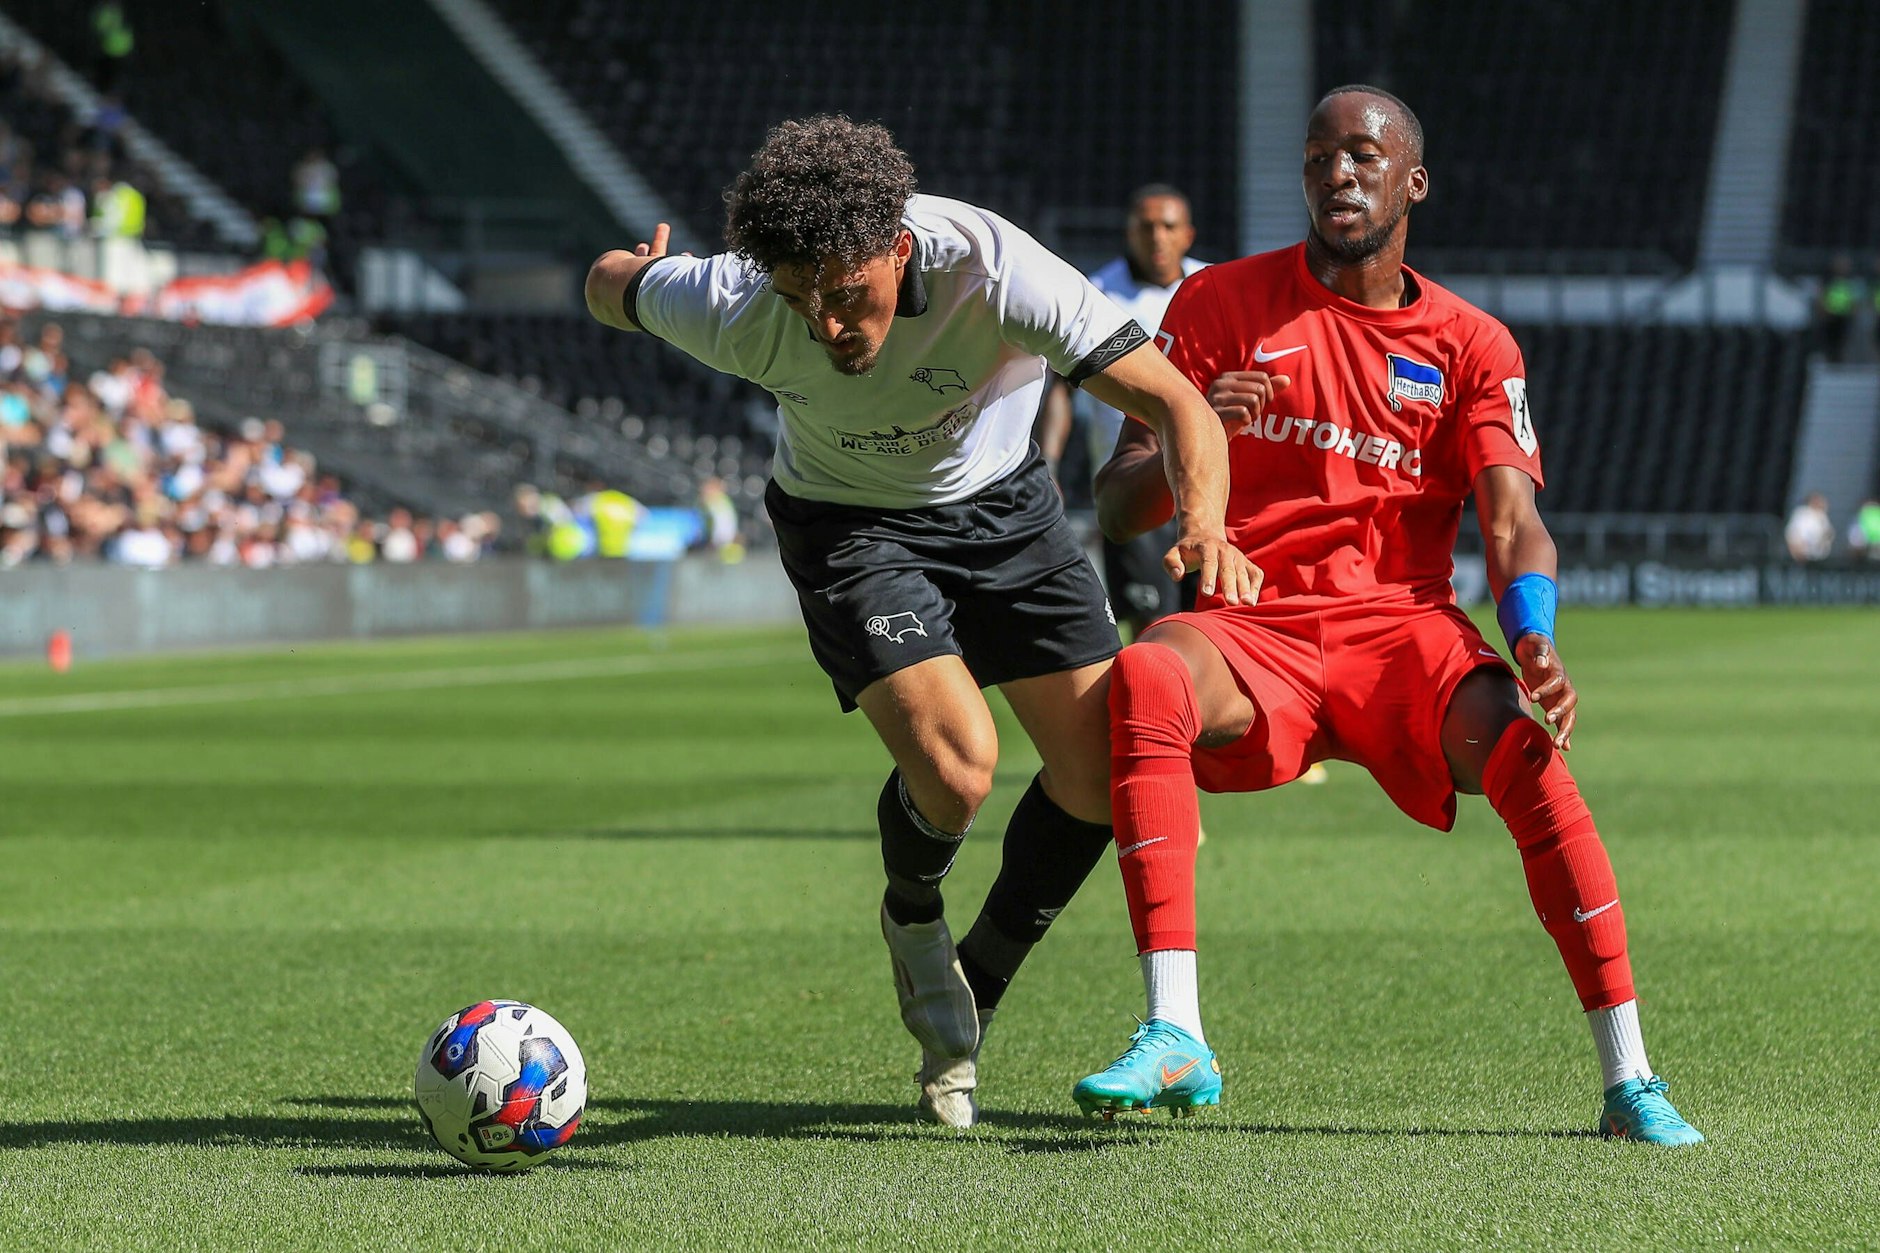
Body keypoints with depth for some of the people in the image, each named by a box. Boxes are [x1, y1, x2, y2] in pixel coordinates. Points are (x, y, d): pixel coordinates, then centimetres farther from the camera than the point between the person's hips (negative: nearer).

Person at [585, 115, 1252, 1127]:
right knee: (954, 766, -25)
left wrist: (1205, 524, -48)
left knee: (1103, 769, -9)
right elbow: (611, 284, -8)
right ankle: (913, 924, 12)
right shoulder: (734, 310, -31)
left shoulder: (993, 271, -34)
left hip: (1000, 503, 2)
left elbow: (1175, 402, -30)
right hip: (847, 522, -2)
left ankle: (977, 991, 17)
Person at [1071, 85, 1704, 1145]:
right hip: (1254, 630, 0)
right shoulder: (1222, 305, 9)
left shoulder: (1472, 344, 10)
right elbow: (1118, 510, 6)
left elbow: (1513, 521, -2)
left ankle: (1630, 1080, -25)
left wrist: (1535, 642, -23)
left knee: (1526, 755, -31)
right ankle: (1176, 1043, -39)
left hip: (1404, 629, 1)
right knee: (1146, 677, -35)